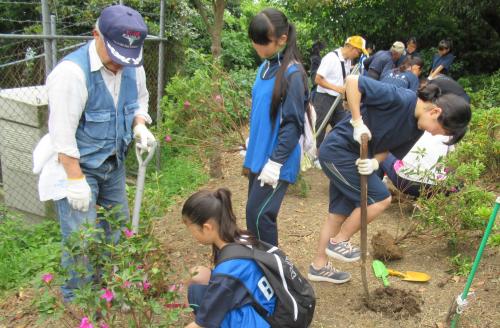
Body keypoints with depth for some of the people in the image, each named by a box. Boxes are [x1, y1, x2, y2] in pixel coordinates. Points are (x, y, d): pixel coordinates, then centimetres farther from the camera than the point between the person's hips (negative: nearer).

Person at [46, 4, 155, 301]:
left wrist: (140, 125, -9)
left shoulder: (132, 66, -7)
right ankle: (76, 299, 23)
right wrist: (76, 179, -23)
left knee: (117, 227, 19)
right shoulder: (72, 71, -26)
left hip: (113, 163, 7)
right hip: (77, 165, -7)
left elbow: (140, 99, 12)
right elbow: (62, 132, -25)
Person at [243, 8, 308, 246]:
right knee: (255, 213, 14)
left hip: (276, 161, -8)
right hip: (258, 155, 8)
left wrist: (276, 161, -21)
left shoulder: (292, 73, -16)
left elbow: (293, 124, -18)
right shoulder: (265, 67, 8)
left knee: (259, 215, -7)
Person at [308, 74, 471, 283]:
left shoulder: (417, 128, 2)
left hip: (354, 157, 9)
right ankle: (339, 241, 9)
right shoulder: (400, 99, -25)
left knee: (339, 213, 14)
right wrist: (358, 122, -27)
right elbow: (353, 81, -26)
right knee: (381, 198, -8)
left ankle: (319, 266, 28)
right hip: (338, 150, -9)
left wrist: (374, 162, -16)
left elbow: (388, 148, 6)